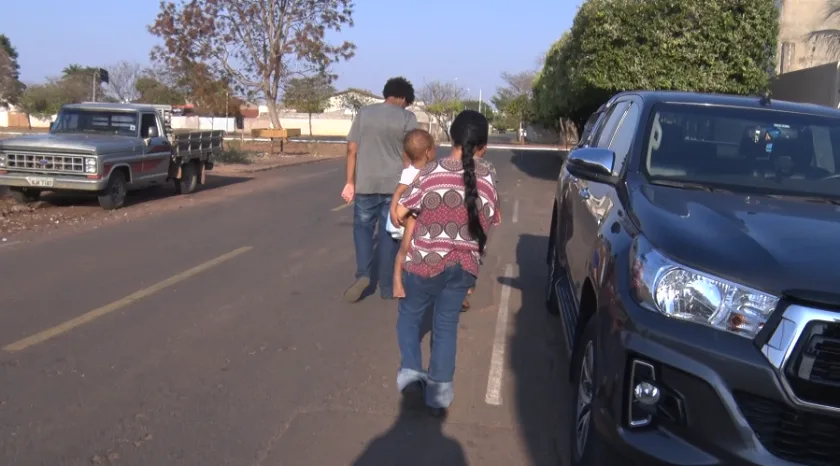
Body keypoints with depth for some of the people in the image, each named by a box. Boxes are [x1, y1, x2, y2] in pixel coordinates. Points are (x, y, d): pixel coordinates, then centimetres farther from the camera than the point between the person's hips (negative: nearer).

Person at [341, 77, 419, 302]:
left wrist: (350, 182, 6)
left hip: (365, 184, 1)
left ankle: (362, 274, -3)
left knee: (363, 227, 16)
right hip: (395, 184, -1)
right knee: (389, 234, 9)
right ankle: (387, 287, 15)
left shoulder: (364, 113, 4)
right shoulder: (407, 118, -2)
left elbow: (352, 149, 1)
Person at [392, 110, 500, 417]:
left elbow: (399, 212, -7)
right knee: (447, 325, 14)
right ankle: (439, 391, 12)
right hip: (465, 264, 3)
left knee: (409, 316, 19)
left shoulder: (432, 172, -12)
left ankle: (411, 370, 7)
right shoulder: (487, 177, -3)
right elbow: (488, 223, 6)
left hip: (425, 260, -3)